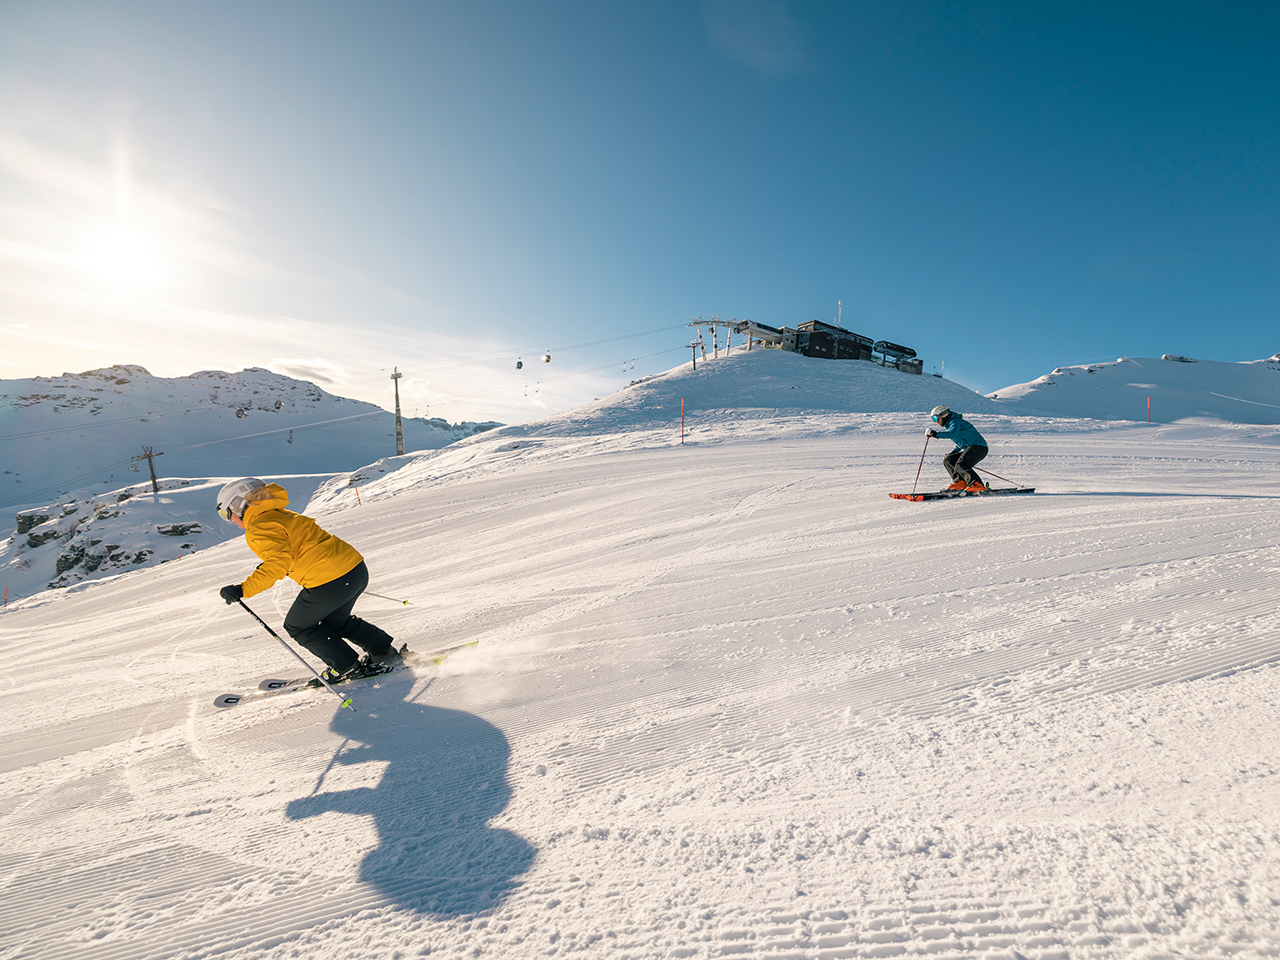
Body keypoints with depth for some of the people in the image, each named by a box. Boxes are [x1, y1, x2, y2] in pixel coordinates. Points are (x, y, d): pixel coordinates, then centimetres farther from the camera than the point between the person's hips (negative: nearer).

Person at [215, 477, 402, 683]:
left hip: (330, 582, -9)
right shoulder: (282, 515, 21)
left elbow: (279, 562, -20)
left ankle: (349, 667, 17)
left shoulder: (260, 528, -6)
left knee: (298, 626, 16)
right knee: (335, 620, 31)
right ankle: (387, 652, 29)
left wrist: (243, 590, -18)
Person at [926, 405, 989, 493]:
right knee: (947, 460, 8)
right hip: (969, 448, 11)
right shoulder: (949, 424, 22)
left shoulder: (955, 421, -9)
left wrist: (936, 434, -33)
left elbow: (953, 434, -32)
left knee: (960, 466, -25)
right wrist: (954, 452, 19)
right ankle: (960, 482, -5)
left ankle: (977, 486, -32)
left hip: (979, 447, -11)